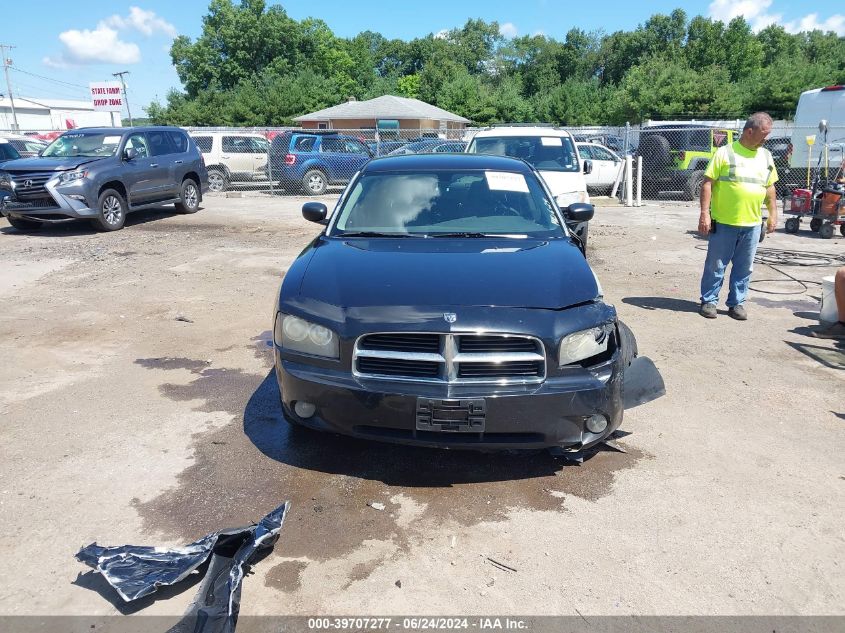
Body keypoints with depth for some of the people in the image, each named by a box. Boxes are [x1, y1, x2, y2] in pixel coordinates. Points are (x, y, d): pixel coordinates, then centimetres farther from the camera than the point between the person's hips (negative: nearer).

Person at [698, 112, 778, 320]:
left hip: (752, 224, 5)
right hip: (723, 222, -4)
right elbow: (708, 183, -8)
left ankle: (737, 303, 21)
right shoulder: (725, 152, -5)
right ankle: (708, 301, 15)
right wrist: (704, 213, -14)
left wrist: (773, 214, 14)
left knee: (744, 268, 9)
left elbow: (770, 187, 19)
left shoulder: (766, 156, 12)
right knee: (716, 265, 4)